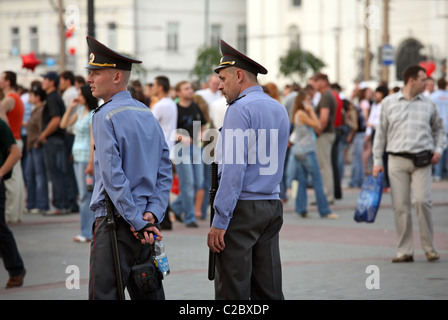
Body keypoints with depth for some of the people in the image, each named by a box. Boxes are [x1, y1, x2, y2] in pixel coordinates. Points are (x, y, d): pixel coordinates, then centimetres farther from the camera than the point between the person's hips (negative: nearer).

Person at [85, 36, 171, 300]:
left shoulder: (106, 117, -12)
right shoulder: (147, 114, 13)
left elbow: (113, 177, -18)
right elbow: (165, 171, 10)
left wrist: (137, 222, -16)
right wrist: (153, 213, 1)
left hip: (115, 220, -8)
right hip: (146, 222, 8)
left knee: (104, 294, -8)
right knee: (148, 293, 12)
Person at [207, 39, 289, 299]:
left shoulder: (240, 110, -11)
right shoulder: (280, 109, 14)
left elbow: (234, 169, -18)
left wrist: (219, 221, -17)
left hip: (242, 209, -8)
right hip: (273, 206, 8)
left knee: (233, 290, -5)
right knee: (269, 289, 8)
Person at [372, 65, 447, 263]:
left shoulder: (428, 105, 10)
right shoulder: (389, 103, 7)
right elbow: (381, 132, 10)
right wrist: (377, 161, 6)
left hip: (422, 160, 0)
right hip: (397, 160, 0)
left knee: (422, 201, -13)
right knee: (400, 206, -1)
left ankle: (429, 248, 0)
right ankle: (404, 251, 6)